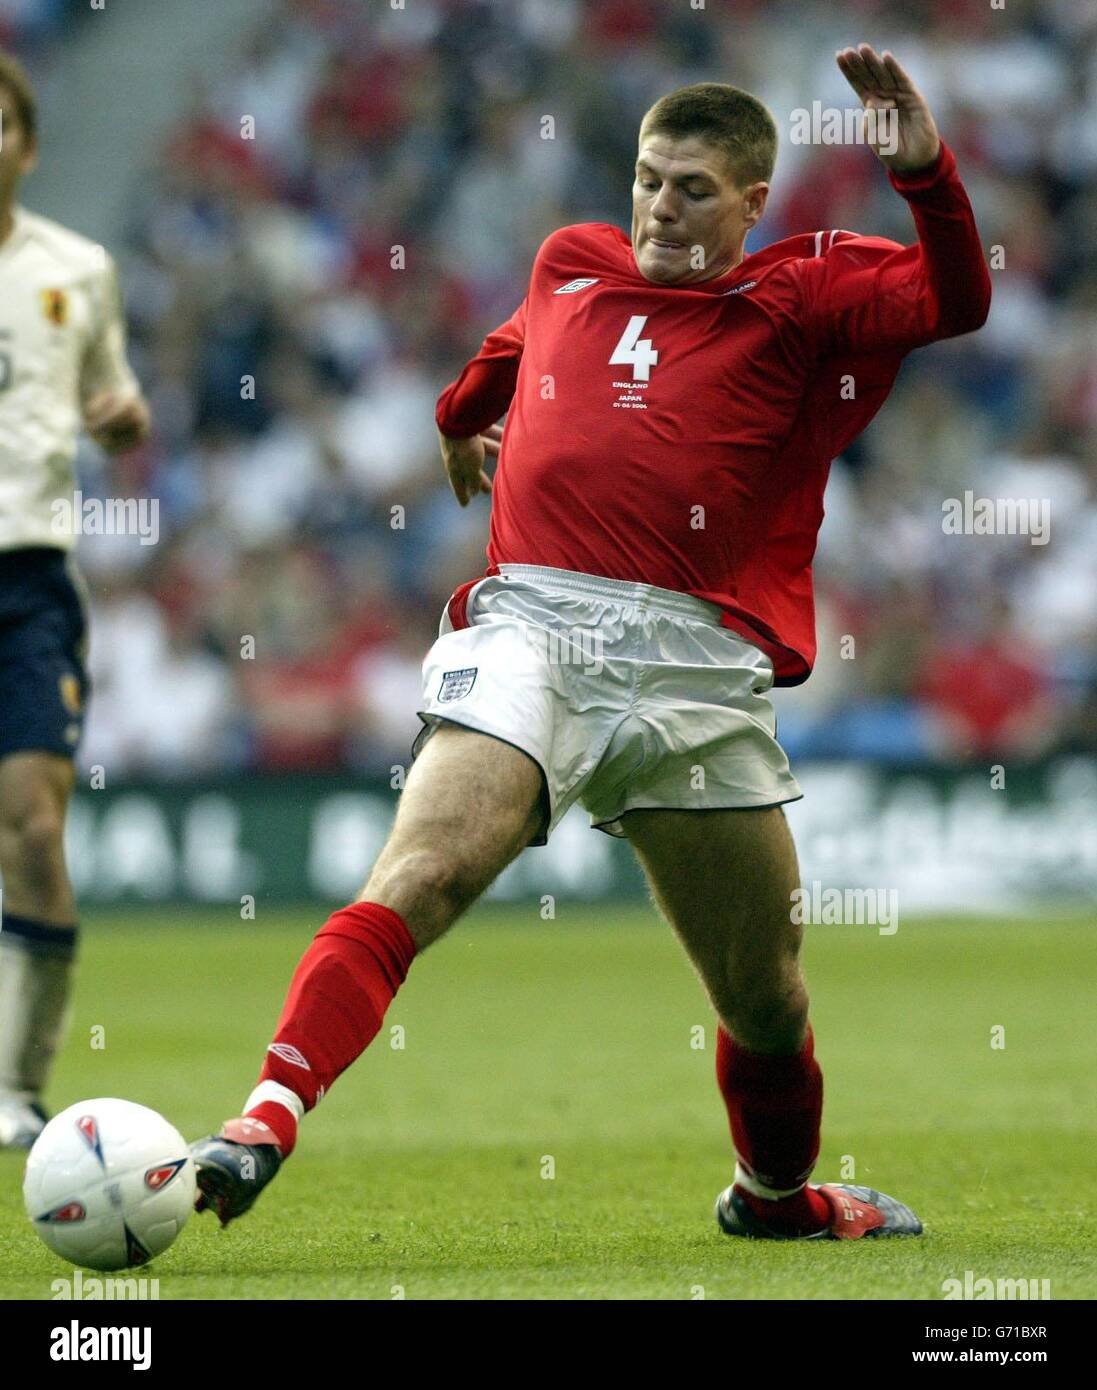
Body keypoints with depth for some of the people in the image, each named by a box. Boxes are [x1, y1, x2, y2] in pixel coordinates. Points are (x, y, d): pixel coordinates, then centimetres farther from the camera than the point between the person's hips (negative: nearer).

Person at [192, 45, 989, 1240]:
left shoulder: (799, 298, 11)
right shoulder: (570, 267, 21)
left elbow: (953, 303, -4)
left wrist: (925, 173, -18)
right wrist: (463, 417, 61)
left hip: (695, 661, 0)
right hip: (531, 624, 0)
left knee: (766, 996, 10)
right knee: (424, 872, -26)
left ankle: (777, 1194, 38)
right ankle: (264, 1122, -39)